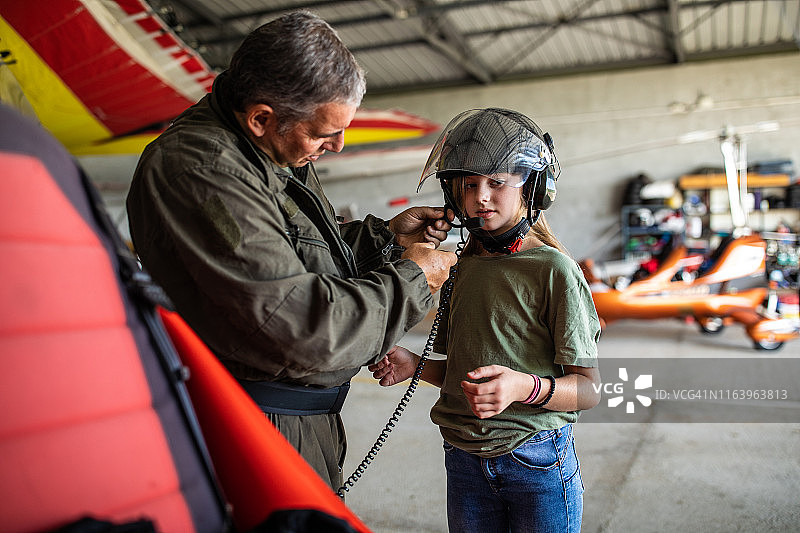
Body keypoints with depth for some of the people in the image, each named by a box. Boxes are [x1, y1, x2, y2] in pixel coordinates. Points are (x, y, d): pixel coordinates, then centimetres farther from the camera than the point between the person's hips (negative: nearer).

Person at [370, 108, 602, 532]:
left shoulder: (553, 269, -11)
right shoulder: (458, 270, 5)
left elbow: (588, 388, -12)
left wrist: (525, 387, -30)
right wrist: (415, 366, -4)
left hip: (536, 461, -4)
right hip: (464, 462, 5)